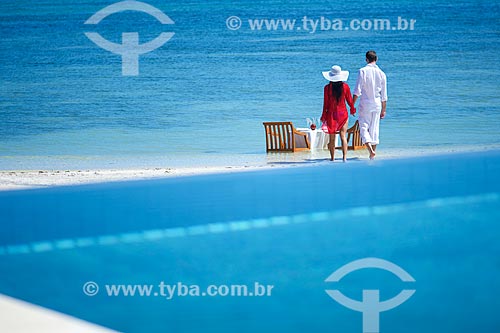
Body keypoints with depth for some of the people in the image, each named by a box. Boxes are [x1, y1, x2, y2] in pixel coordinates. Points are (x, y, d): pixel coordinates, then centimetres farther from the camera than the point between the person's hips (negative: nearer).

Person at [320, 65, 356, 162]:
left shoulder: (327, 88, -8)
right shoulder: (345, 86, -4)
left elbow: (326, 103, -5)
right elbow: (349, 100, 4)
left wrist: (323, 116, 4)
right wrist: (352, 109, 23)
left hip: (331, 113, -1)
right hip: (343, 112, 1)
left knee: (332, 137, 7)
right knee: (343, 136, 2)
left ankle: (332, 157, 8)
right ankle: (344, 157, -9)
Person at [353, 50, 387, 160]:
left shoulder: (363, 71, -8)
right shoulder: (381, 73, 3)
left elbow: (357, 91, -12)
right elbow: (384, 95, 7)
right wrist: (383, 110, 15)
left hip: (365, 104, -3)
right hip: (377, 104, 3)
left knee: (364, 127, 1)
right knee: (374, 129, 10)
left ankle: (370, 150, -18)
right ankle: (373, 152, 12)